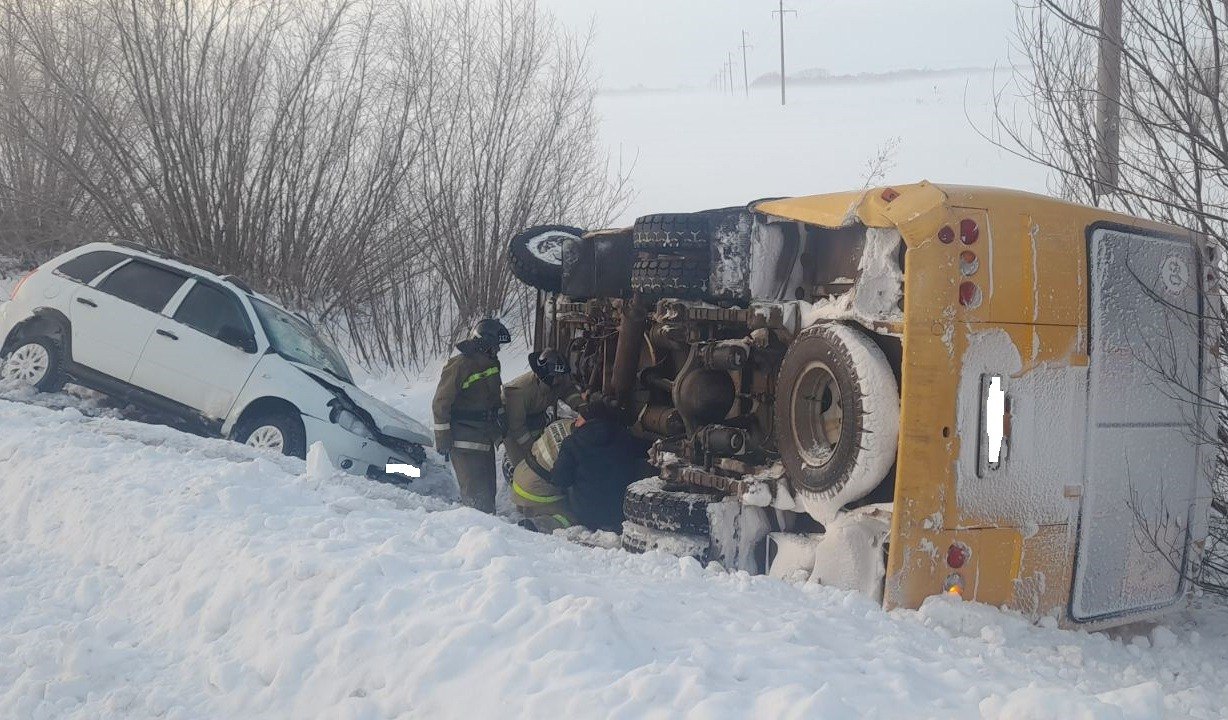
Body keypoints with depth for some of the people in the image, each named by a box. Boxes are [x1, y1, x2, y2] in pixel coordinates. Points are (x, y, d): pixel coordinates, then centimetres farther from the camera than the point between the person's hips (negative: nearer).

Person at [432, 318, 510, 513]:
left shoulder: (491, 363, 12)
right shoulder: (460, 365, -15)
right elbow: (441, 404, -14)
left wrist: (501, 427, 26)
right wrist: (443, 439, -15)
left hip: (485, 440, 9)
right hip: (464, 443, -9)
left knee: (488, 489, 13)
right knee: (475, 492, -11)